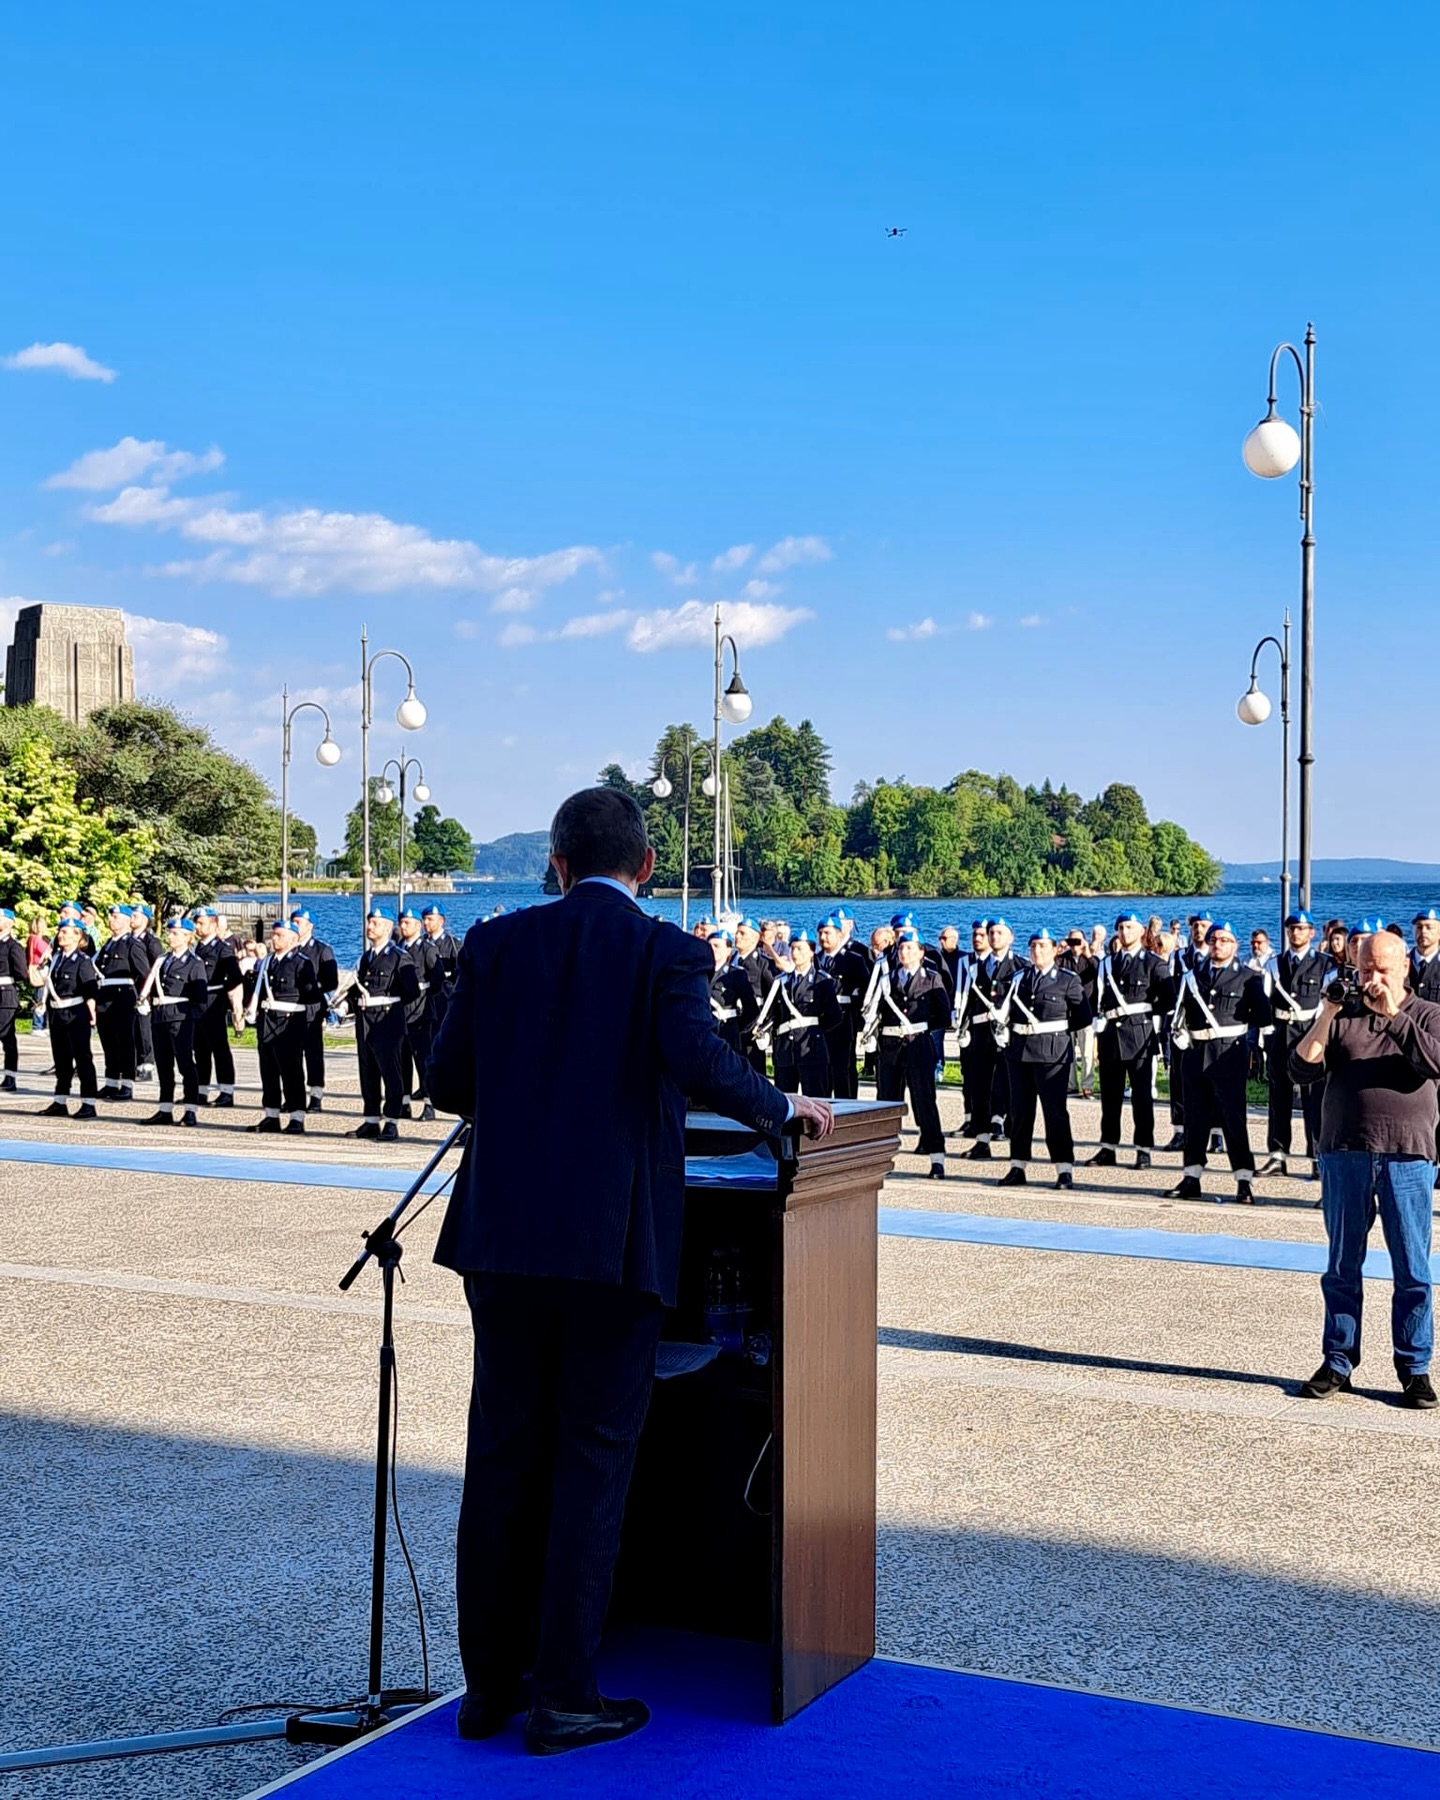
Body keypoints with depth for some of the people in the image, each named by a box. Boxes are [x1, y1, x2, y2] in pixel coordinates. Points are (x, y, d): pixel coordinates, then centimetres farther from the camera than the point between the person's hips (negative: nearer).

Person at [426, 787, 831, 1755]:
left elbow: (448, 1078, 6)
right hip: (613, 1240, -4)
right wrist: (783, 1105, -2)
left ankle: (490, 1683, 23)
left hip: (504, 1232, 4)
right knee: (591, 1462, 6)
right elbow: (699, 1063, -19)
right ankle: (565, 1697, 11)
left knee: (502, 1455, 13)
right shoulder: (669, 952, -5)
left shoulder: (498, 942, 5)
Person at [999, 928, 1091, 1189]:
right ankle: (1017, 1167, 16)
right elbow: (1007, 1011, 19)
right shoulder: (1019, 978, 13)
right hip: (1019, 1050, 5)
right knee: (1019, 1110, 8)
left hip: (1052, 1052, -5)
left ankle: (1065, 1170, -3)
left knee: (1055, 1110, -6)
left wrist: (1057, 1029, 2)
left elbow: (1084, 1017, 1)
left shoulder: (1068, 980, 1)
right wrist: (1014, 1030, 3)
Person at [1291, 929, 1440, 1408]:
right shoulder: (1341, 1016, 10)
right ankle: (1338, 1362, 16)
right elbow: (1302, 1069, -1)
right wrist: (1326, 1015, -11)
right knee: (1342, 1266, 8)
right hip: (1344, 1154, 1)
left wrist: (1393, 1014, -19)